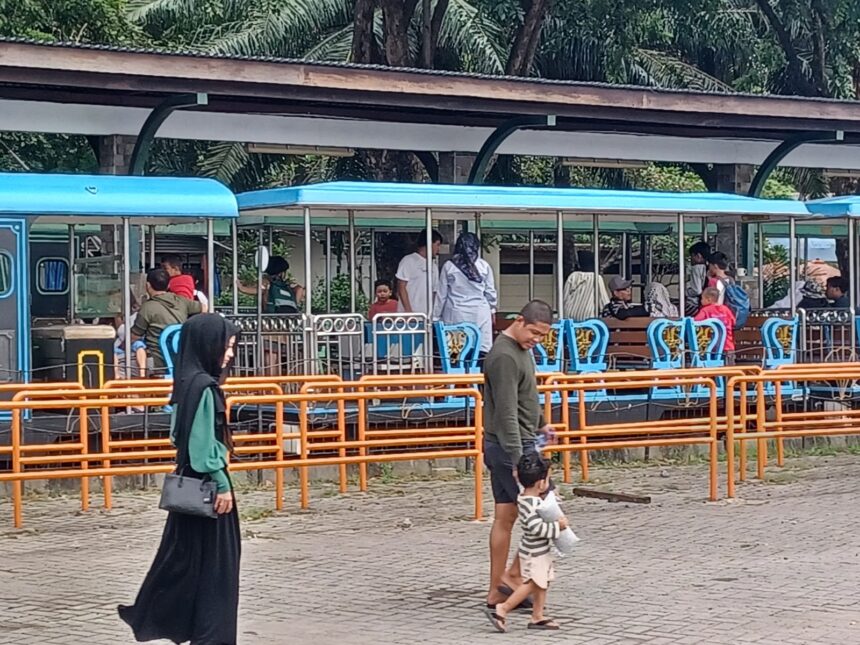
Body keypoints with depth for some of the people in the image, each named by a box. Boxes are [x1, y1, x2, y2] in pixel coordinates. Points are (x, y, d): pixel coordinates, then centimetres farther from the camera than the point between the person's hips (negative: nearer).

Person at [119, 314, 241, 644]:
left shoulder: (190, 381, 9)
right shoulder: (203, 385, -19)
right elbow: (205, 442, -21)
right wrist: (222, 484, -18)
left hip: (191, 480, 9)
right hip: (206, 482, -9)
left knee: (185, 552, 16)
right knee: (214, 557, -1)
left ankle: (149, 615, 22)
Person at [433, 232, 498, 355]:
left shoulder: (449, 266, -1)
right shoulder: (483, 266, -1)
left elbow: (441, 294, 4)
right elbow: (490, 292, 9)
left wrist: (436, 316, 14)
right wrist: (492, 309, 26)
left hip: (456, 314, 0)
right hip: (480, 314, 0)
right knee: (482, 350, 2)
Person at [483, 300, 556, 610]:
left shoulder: (520, 349, 13)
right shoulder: (504, 357, -19)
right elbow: (507, 414, -25)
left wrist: (541, 424, 35)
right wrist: (517, 459, -29)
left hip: (502, 447, 10)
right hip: (512, 446, -10)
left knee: (505, 516, 10)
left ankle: (497, 591, 12)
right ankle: (514, 576, -2)